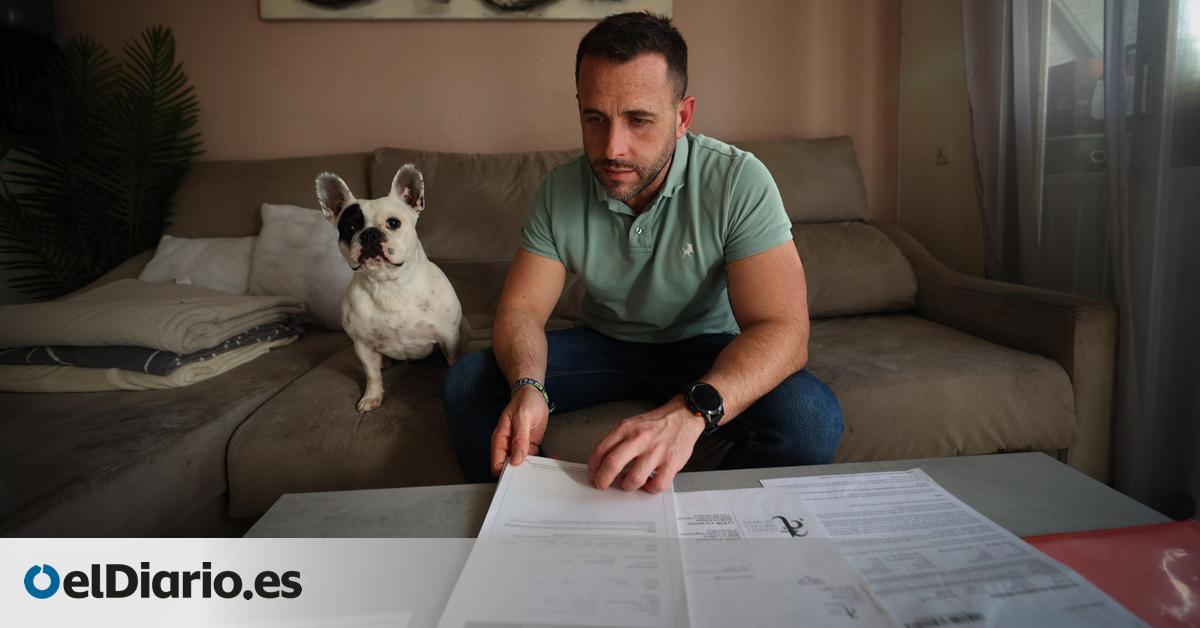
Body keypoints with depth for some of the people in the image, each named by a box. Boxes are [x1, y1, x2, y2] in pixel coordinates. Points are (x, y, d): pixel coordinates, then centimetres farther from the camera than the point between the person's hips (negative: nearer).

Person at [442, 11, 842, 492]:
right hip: (601, 343, 3)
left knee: (811, 417, -30)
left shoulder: (739, 182, -23)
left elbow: (782, 329, -30)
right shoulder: (559, 192, -12)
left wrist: (689, 413, -49)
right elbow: (521, 308, -10)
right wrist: (527, 388, -34)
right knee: (466, 384, -17)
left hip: (702, 349, -2)